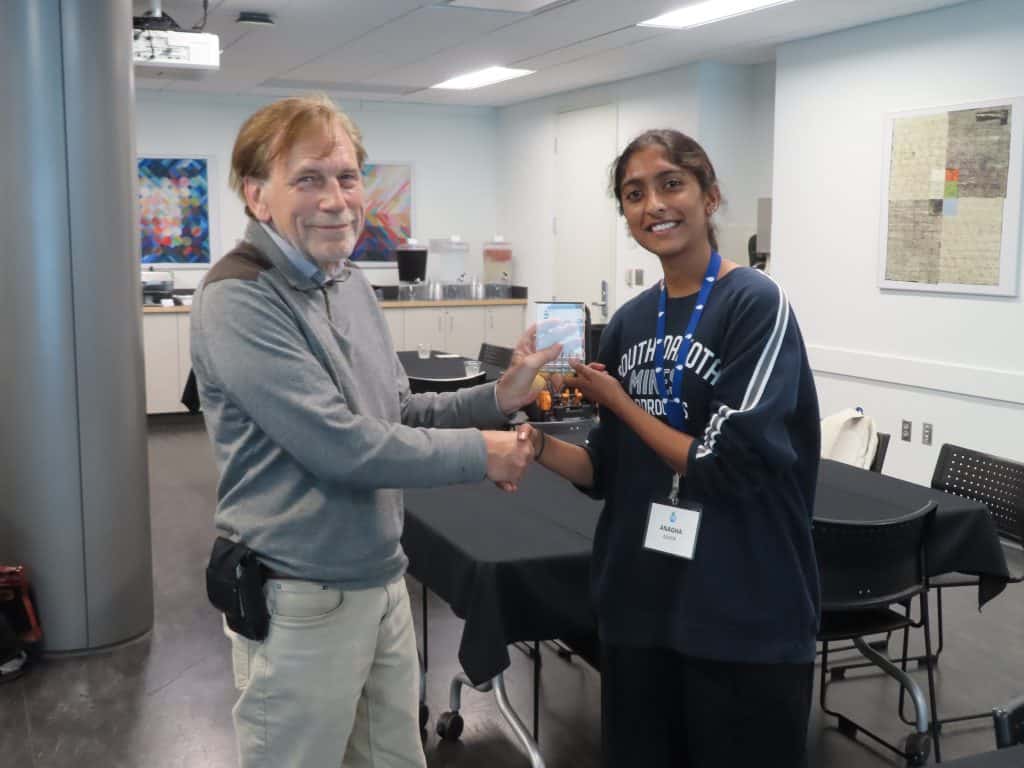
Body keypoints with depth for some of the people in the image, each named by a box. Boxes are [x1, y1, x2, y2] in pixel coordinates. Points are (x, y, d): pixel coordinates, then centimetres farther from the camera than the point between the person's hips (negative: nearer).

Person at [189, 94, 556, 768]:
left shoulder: (352, 284, 8)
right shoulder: (239, 302, -20)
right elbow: (342, 446, -25)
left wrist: (497, 398, 0)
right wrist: (478, 453, -15)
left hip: (382, 581, 8)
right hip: (303, 600, -8)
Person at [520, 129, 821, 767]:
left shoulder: (758, 305, -13)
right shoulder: (630, 322, 5)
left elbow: (726, 468, -19)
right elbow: (612, 471, 8)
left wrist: (617, 401, -9)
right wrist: (536, 442, -9)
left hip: (744, 618, -5)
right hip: (639, 605, 6)